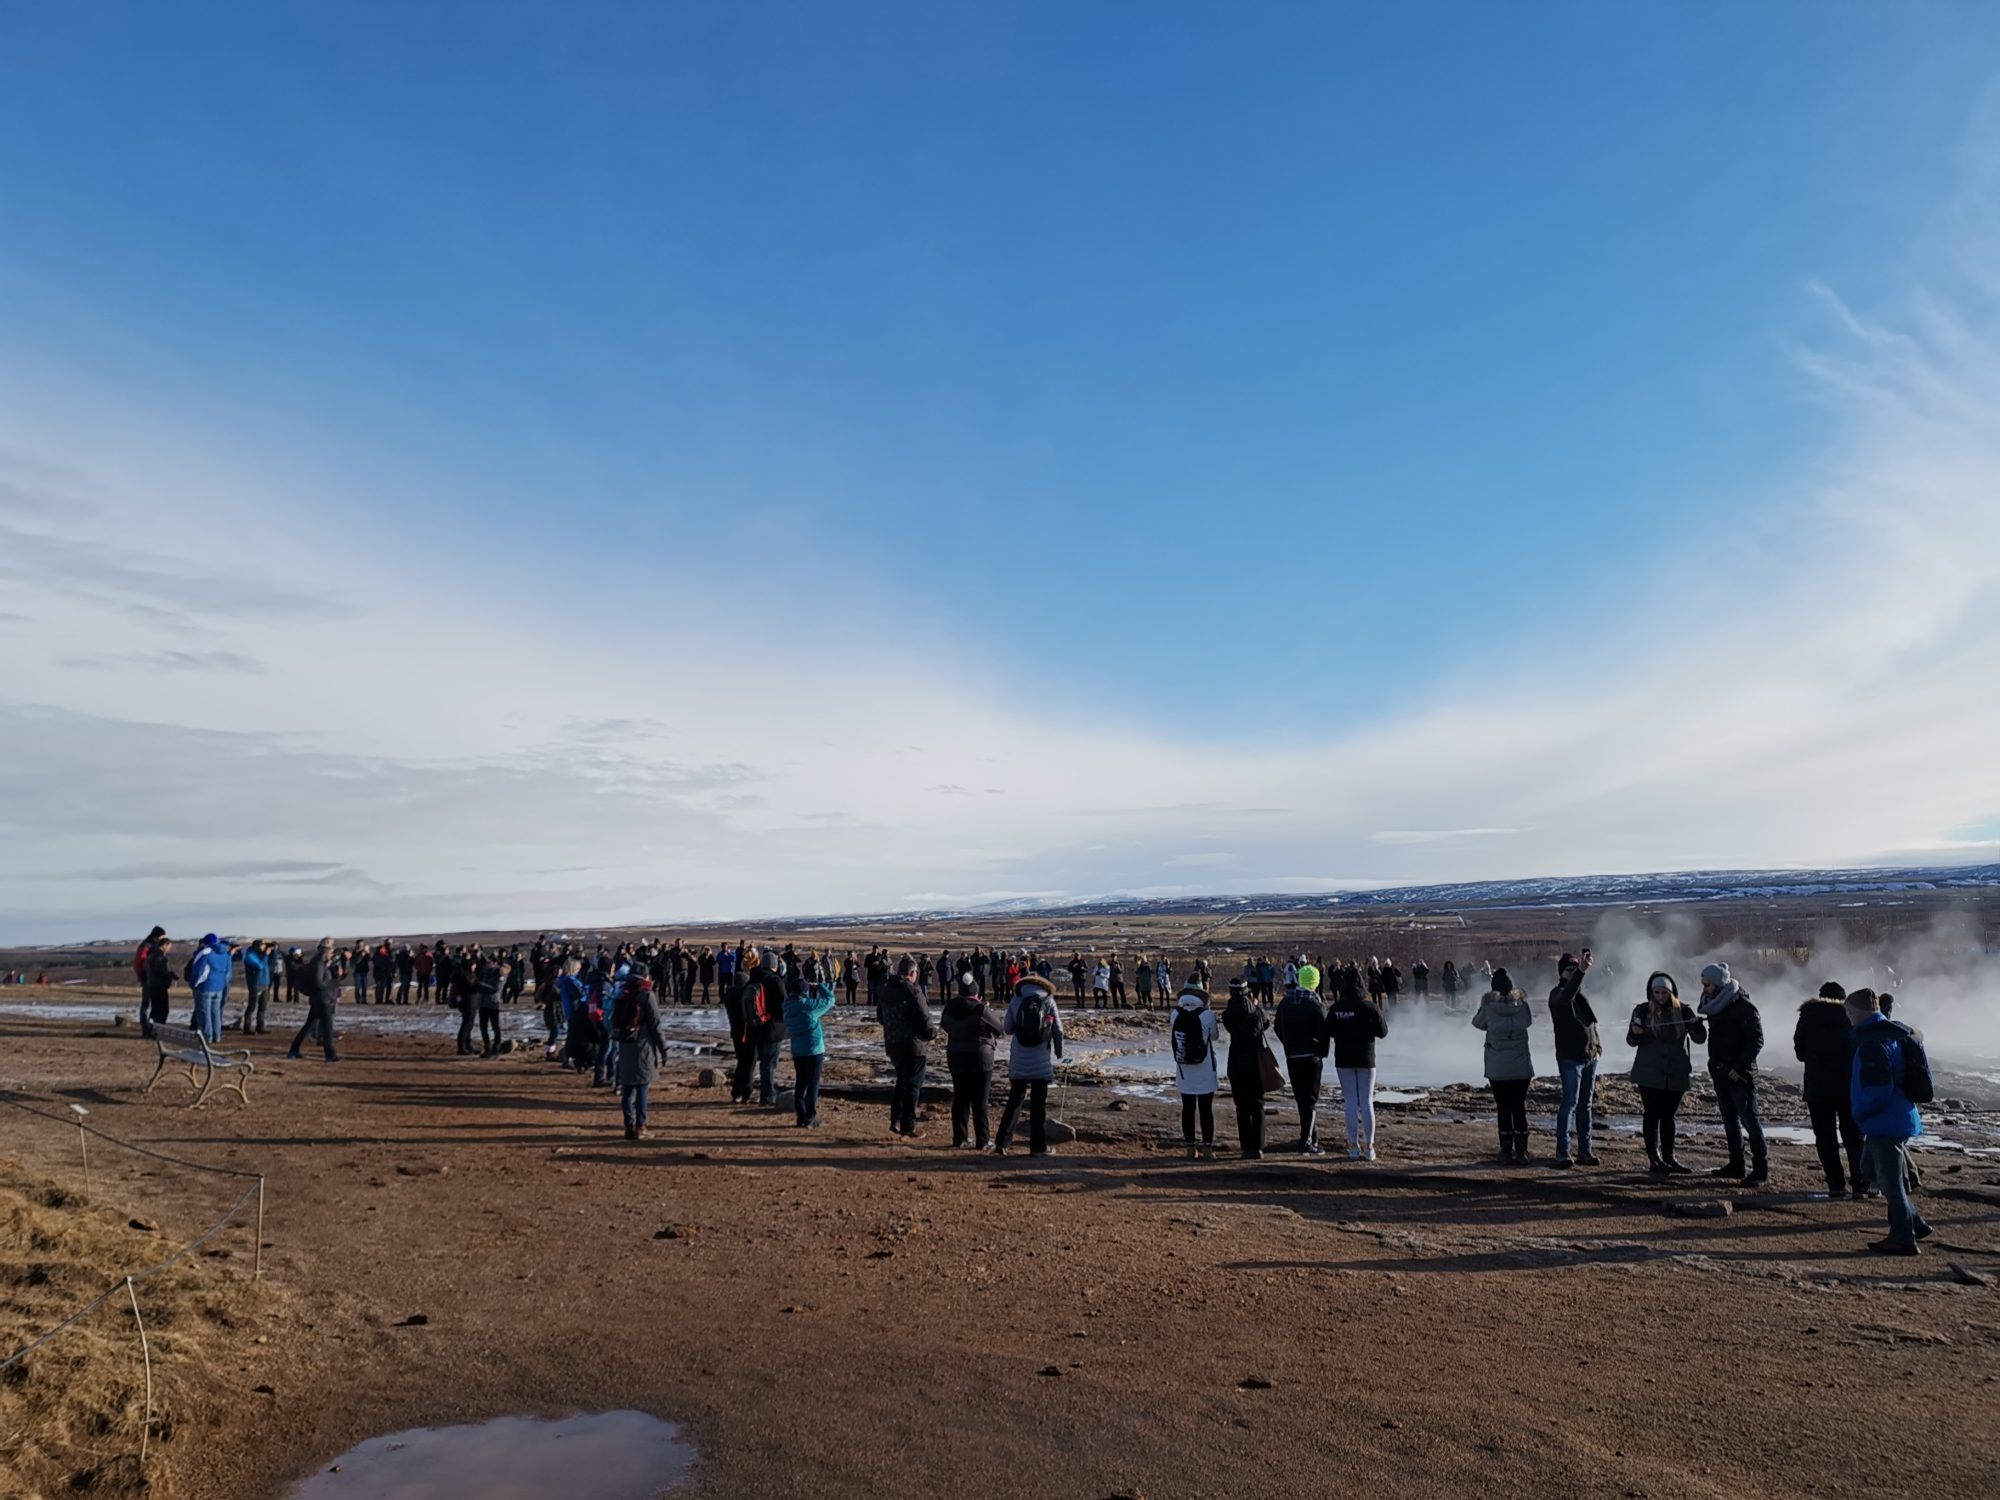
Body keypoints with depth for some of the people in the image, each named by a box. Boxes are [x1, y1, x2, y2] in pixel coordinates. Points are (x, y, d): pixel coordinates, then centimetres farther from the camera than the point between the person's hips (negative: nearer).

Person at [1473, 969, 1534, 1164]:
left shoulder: (1489, 1008, -10)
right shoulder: (1522, 1005, -5)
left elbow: (1477, 1023, 8)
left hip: (1497, 1069, -2)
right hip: (1521, 1067, 2)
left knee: (1504, 1109, 4)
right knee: (1520, 1108, 9)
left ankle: (1507, 1152, 6)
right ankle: (1521, 1152, 10)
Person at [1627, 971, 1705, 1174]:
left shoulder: (1683, 1010, 2)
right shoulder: (1642, 1010, -1)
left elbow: (1700, 1038, -1)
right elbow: (1632, 1041, -1)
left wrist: (1697, 1024, -23)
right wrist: (1635, 1033, -25)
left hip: (1676, 1074, 2)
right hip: (1649, 1073, -2)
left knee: (1668, 1116, 11)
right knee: (1652, 1115, -1)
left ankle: (1669, 1158, 19)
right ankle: (1654, 1159, 2)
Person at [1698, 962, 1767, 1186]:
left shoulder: (1743, 1007, -14)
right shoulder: (1714, 1006, 10)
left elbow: (1756, 1041, -16)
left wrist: (1739, 1067, -19)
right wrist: (1713, 1064, 11)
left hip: (1740, 1075, -8)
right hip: (1721, 1073, 8)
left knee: (1749, 1120, -6)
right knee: (1730, 1120, 13)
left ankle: (1761, 1168, -1)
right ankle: (1736, 1164, 20)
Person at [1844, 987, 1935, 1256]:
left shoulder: (1874, 1042, -21)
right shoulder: (1894, 1033, 11)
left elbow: (1879, 1088, -27)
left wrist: (1859, 1114, -11)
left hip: (1886, 1123, -10)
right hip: (1897, 1119, 10)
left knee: (1890, 1181, 0)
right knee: (1871, 1167, 21)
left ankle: (1903, 1239, 9)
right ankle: (1914, 1224, 26)